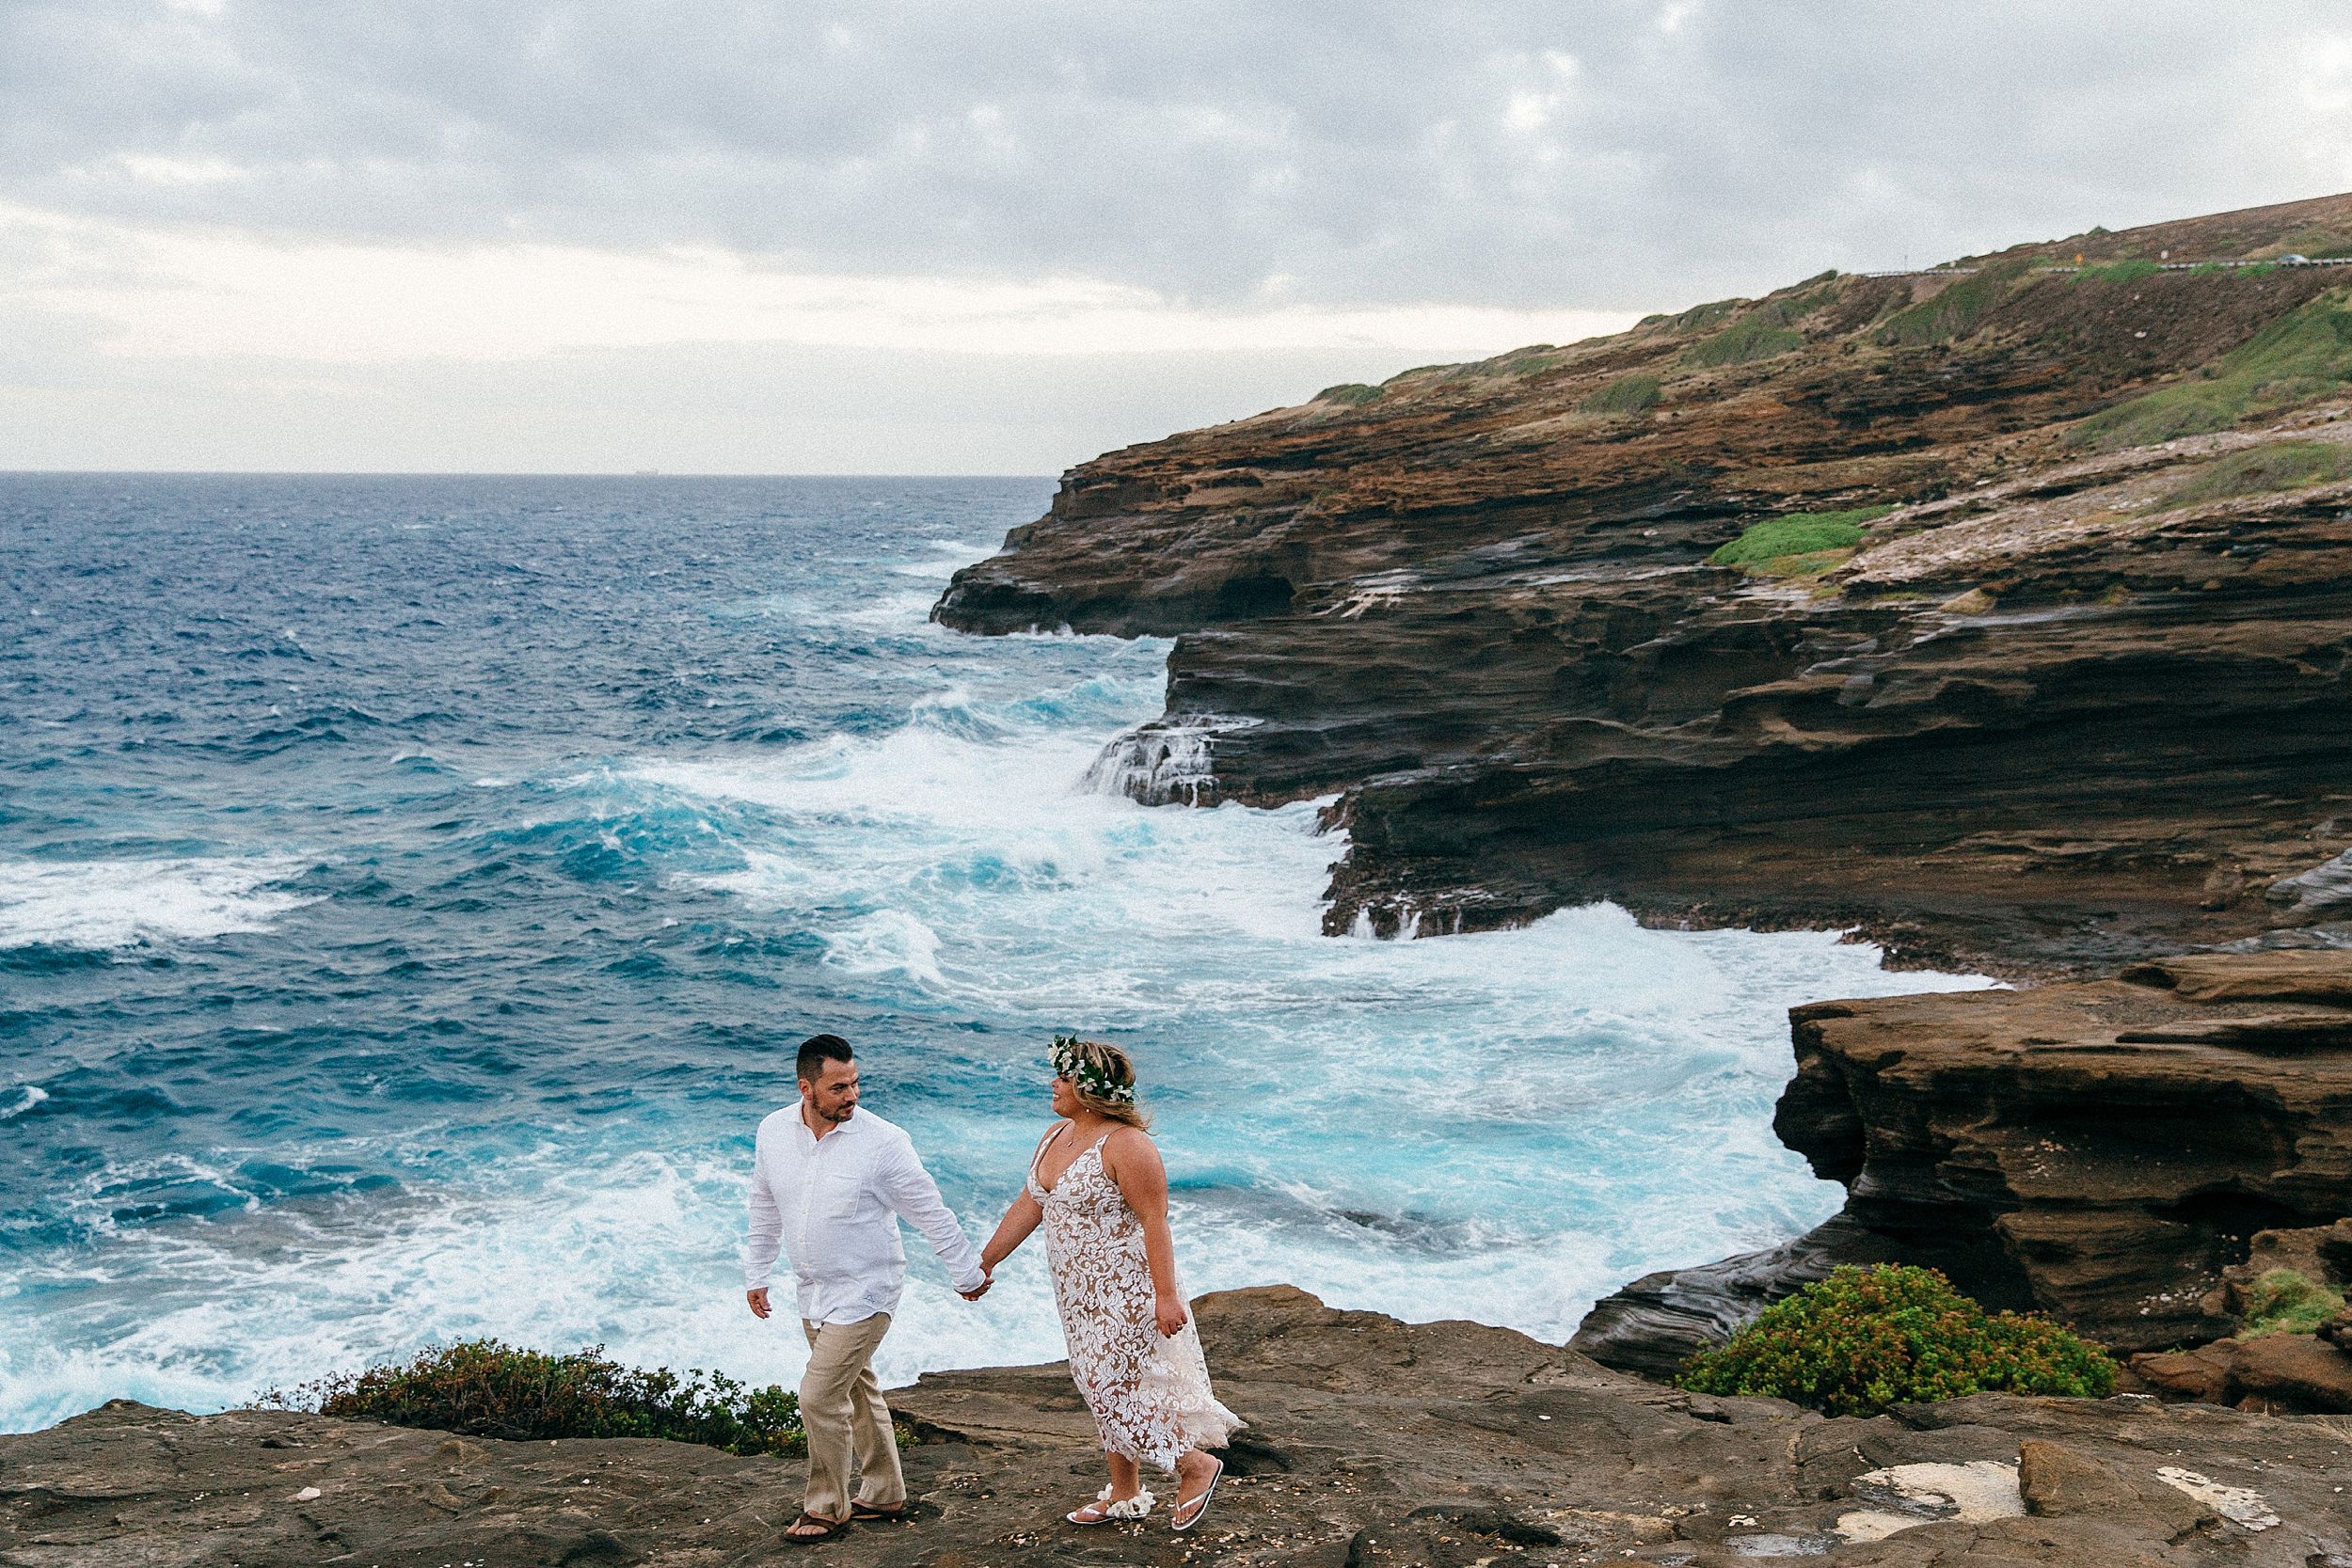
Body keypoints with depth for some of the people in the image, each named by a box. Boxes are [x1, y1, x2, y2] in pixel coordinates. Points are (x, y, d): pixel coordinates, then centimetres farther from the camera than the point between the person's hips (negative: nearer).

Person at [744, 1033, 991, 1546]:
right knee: (857, 1392, 18)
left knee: (820, 1396, -8)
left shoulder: (883, 1142, -19)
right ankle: (885, 1494, 33)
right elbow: (765, 1209, 12)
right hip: (814, 1292, 6)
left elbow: (931, 1213, -9)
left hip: (864, 1293, -6)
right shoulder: (774, 1132, -5)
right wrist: (755, 1276, 17)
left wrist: (967, 1274, -2)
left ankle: (827, 1508, 10)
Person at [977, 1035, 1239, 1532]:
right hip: (1080, 1291, 9)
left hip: (1125, 1290, -9)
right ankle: (1125, 1494, 27)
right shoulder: (1055, 1136, 7)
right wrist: (985, 1261, 16)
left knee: (1116, 1388, -7)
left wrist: (1166, 1295, -25)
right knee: (1101, 1388, 15)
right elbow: (1028, 1206, 14)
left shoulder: (1126, 1145, -21)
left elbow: (1155, 1222, -22)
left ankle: (1195, 1465, 9)